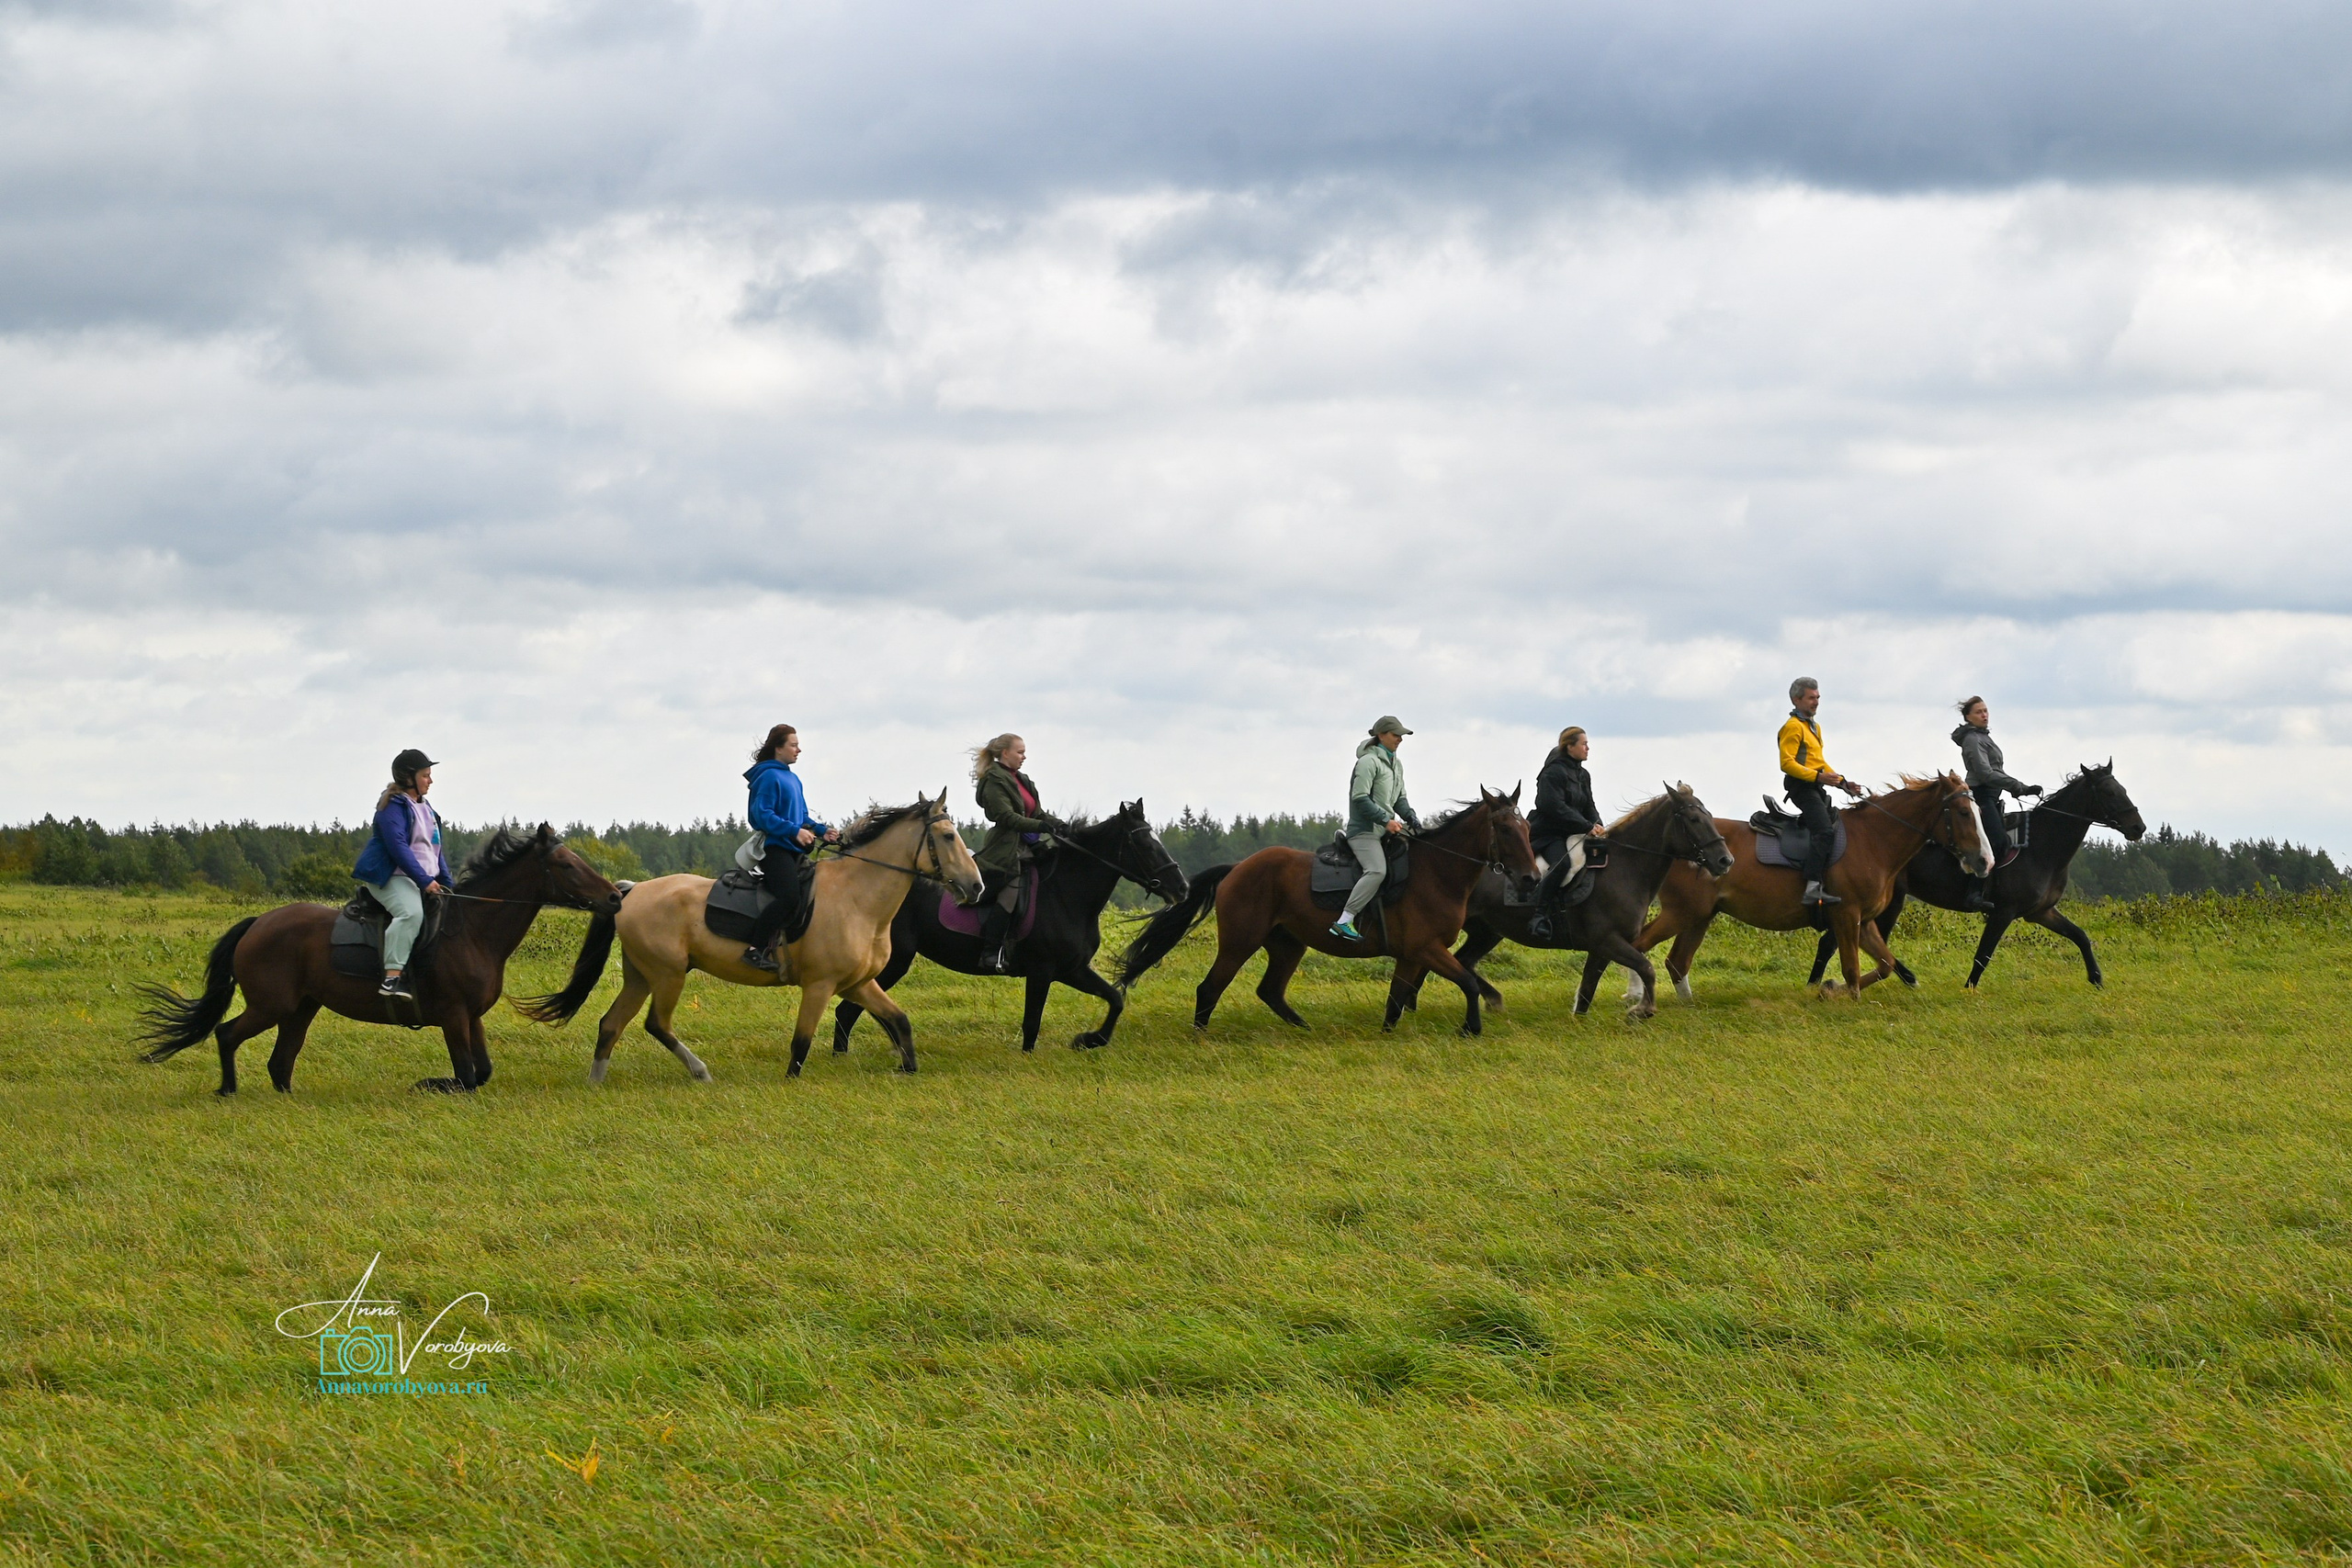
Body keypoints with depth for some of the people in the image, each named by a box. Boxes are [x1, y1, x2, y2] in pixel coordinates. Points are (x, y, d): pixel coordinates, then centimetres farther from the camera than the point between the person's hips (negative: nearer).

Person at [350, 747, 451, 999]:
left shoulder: (426, 810, 21)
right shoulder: (394, 805, -8)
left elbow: (436, 851, 25)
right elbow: (398, 846, -19)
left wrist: (447, 884, 12)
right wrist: (424, 880, -24)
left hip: (425, 881, 10)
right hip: (392, 877, -10)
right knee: (411, 912, -35)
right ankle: (392, 977, -43)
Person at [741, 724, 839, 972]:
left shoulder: (793, 779, 21)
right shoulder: (769, 777, -8)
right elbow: (763, 815, -17)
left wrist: (822, 831, 7)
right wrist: (795, 831, -25)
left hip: (794, 851, 10)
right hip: (774, 848, -10)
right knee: (790, 896, -27)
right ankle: (756, 950, -25)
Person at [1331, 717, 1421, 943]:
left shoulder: (1396, 765, 20)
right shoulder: (1369, 762, -9)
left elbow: (1400, 799, 24)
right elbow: (1360, 798, -17)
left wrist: (1411, 817, 4)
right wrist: (1385, 820, -21)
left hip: (1385, 831, 10)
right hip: (1364, 829, -10)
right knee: (1377, 870, -28)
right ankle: (1344, 922, -32)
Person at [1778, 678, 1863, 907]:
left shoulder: (1814, 727, 23)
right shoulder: (1793, 727, -9)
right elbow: (1787, 763, -19)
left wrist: (1843, 782, 18)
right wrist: (1818, 776, -28)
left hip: (1816, 787, 11)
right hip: (1802, 787, -11)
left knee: (1840, 825, 14)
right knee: (1825, 831, -25)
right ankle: (1812, 888, -36)